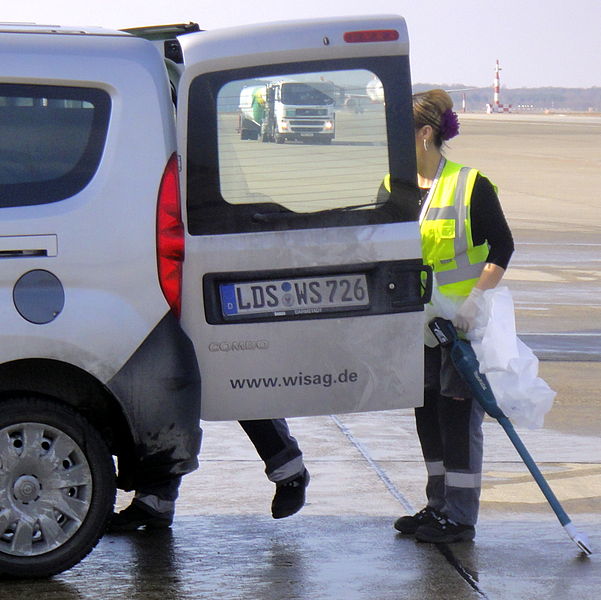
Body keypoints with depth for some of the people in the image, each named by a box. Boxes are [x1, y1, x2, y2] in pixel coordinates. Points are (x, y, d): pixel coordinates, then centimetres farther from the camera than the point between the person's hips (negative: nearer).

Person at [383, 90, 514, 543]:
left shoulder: (470, 186, -11)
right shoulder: (394, 188, 5)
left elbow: (502, 246, -8)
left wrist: (475, 299, -17)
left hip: (463, 324, -6)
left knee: (459, 416, -5)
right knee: (428, 414, 11)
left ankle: (461, 518, 1)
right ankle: (439, 506, 23)